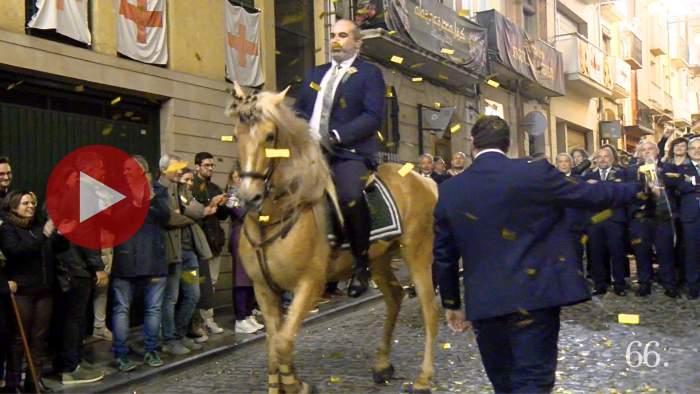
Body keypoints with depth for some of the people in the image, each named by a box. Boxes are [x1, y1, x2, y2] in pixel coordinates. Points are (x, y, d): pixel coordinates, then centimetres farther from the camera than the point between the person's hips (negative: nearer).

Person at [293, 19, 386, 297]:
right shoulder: (317, 74, 25)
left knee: (350, 197, -32)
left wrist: (336, 136, -19)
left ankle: (361, 263, -13)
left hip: (350, 153, -7)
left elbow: (373, 117, -8)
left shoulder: (369, 74, 5)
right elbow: (299, 108, 20)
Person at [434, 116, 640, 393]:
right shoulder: (536, 173, -8)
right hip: (534, 297, -3)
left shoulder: (449, 190, 2)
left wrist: (451, 302, 19)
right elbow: (590, 195, 2)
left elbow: (444, 255, 7)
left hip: (483, 303, 4)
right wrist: (635, 189, 21)